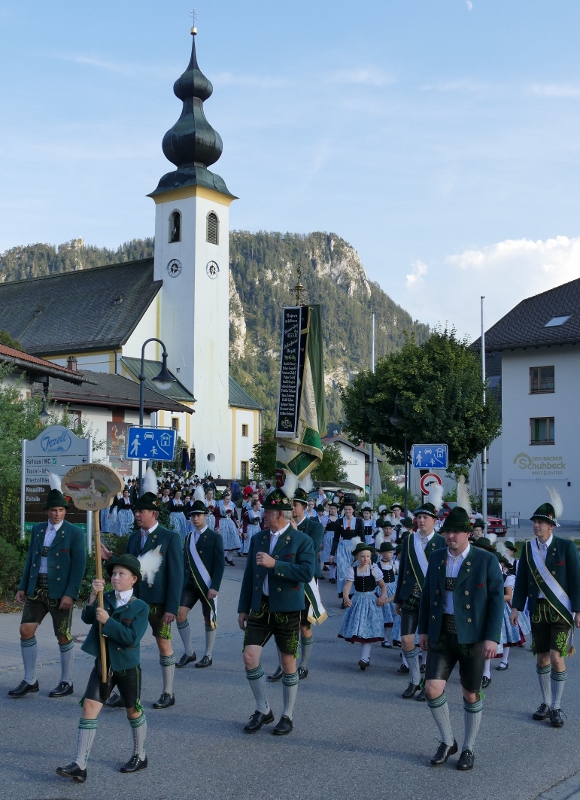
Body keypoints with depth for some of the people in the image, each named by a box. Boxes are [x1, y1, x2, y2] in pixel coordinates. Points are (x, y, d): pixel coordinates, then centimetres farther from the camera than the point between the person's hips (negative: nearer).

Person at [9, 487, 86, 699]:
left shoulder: (74, 533, -7)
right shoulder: (37, 529, 9)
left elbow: (79, 566, -11)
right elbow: (30, 559, 14)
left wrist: (70, 594, -17)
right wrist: (22, 586, 8)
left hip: (60, 591, -5)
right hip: (36, 588, 5)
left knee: (63, 636, 3)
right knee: (26, 630, 1)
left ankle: (66, 682, 17)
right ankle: (30, 681, 14)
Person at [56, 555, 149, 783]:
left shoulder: (140, 607, -10)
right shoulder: (104, 599, 1)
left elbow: (132, 638, -21)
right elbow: (87, 618, -14)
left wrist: (108, 621, -26)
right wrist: (93, 596, -29)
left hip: (127, 667, -3)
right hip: (102, 664, 3)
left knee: (133, 712, 12)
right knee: (89, 707, -7)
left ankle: (140, 756, 32)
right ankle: (80, 765, -5)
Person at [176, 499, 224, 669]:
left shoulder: (215, 537, -5)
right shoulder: (188, 537, 12)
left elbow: (220, 564, -10)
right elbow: (185, 562, 15)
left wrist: (214, 587, -17)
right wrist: (183, 582, 10)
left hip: (207, 585, -4)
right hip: (190, 584, 5)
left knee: (209, 620, 4)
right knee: (180, 614, -9)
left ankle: (208, 656, 18)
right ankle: (189, 652, 5)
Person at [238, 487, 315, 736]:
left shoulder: (302, 540, -7)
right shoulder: (257, 539, 9)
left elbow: (307, 573, -20)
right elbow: (249, 575, 13)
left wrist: (275, 564, -23)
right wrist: (243, 608, 12)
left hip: (287, 610, -4)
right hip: (260, 608, 4)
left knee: (288, 662, 6)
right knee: (250, 657, -6)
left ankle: (287, 716, 22)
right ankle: (263, 710, 14)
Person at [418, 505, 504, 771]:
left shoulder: (486, 560, -8)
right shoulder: (437, 557, 5)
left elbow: (497, 599, -8)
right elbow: (427, 594, 11)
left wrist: (492, 637, -14)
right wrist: (424, 629, 10)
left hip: (472, 636, -3)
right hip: (441, 634, 3)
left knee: (471, 694, 7)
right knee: (432, 689, -4)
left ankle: (468, 749, 26)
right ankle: (447, 741, 19)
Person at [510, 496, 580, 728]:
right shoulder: (528, 548, 3)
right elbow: (521, 579, 6)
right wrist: (516, 607, 3)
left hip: (561, 610, -3)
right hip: (538, 610, 4)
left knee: (556, 658, -8)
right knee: (542, 658, 10)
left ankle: (556, 708, 6)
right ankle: (545, 703, 25)